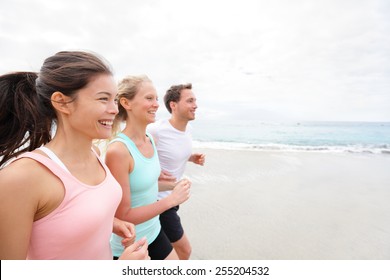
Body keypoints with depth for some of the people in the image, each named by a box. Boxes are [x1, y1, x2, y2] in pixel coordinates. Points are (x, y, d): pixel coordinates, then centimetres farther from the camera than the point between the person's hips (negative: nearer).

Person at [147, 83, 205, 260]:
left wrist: (192, 157, -2)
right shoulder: (155, 130, -26)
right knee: (184, 249, 4)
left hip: (174, 195, 8)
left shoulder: (188, 129, -1)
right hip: (160, 199, -8)